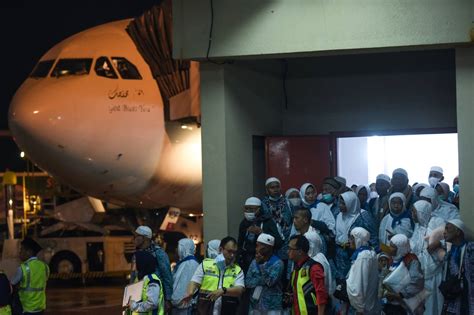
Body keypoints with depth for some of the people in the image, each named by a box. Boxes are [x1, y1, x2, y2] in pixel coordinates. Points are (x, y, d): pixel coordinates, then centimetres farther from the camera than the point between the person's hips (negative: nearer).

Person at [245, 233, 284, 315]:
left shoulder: (277, 263, -7)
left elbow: (270, 281, -18)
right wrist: (262, 280, -12)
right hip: (255, 305, 5)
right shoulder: (254, 262, 9)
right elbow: (247, 282, 2)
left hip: (272, 307, -5)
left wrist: (261, 264, -16)